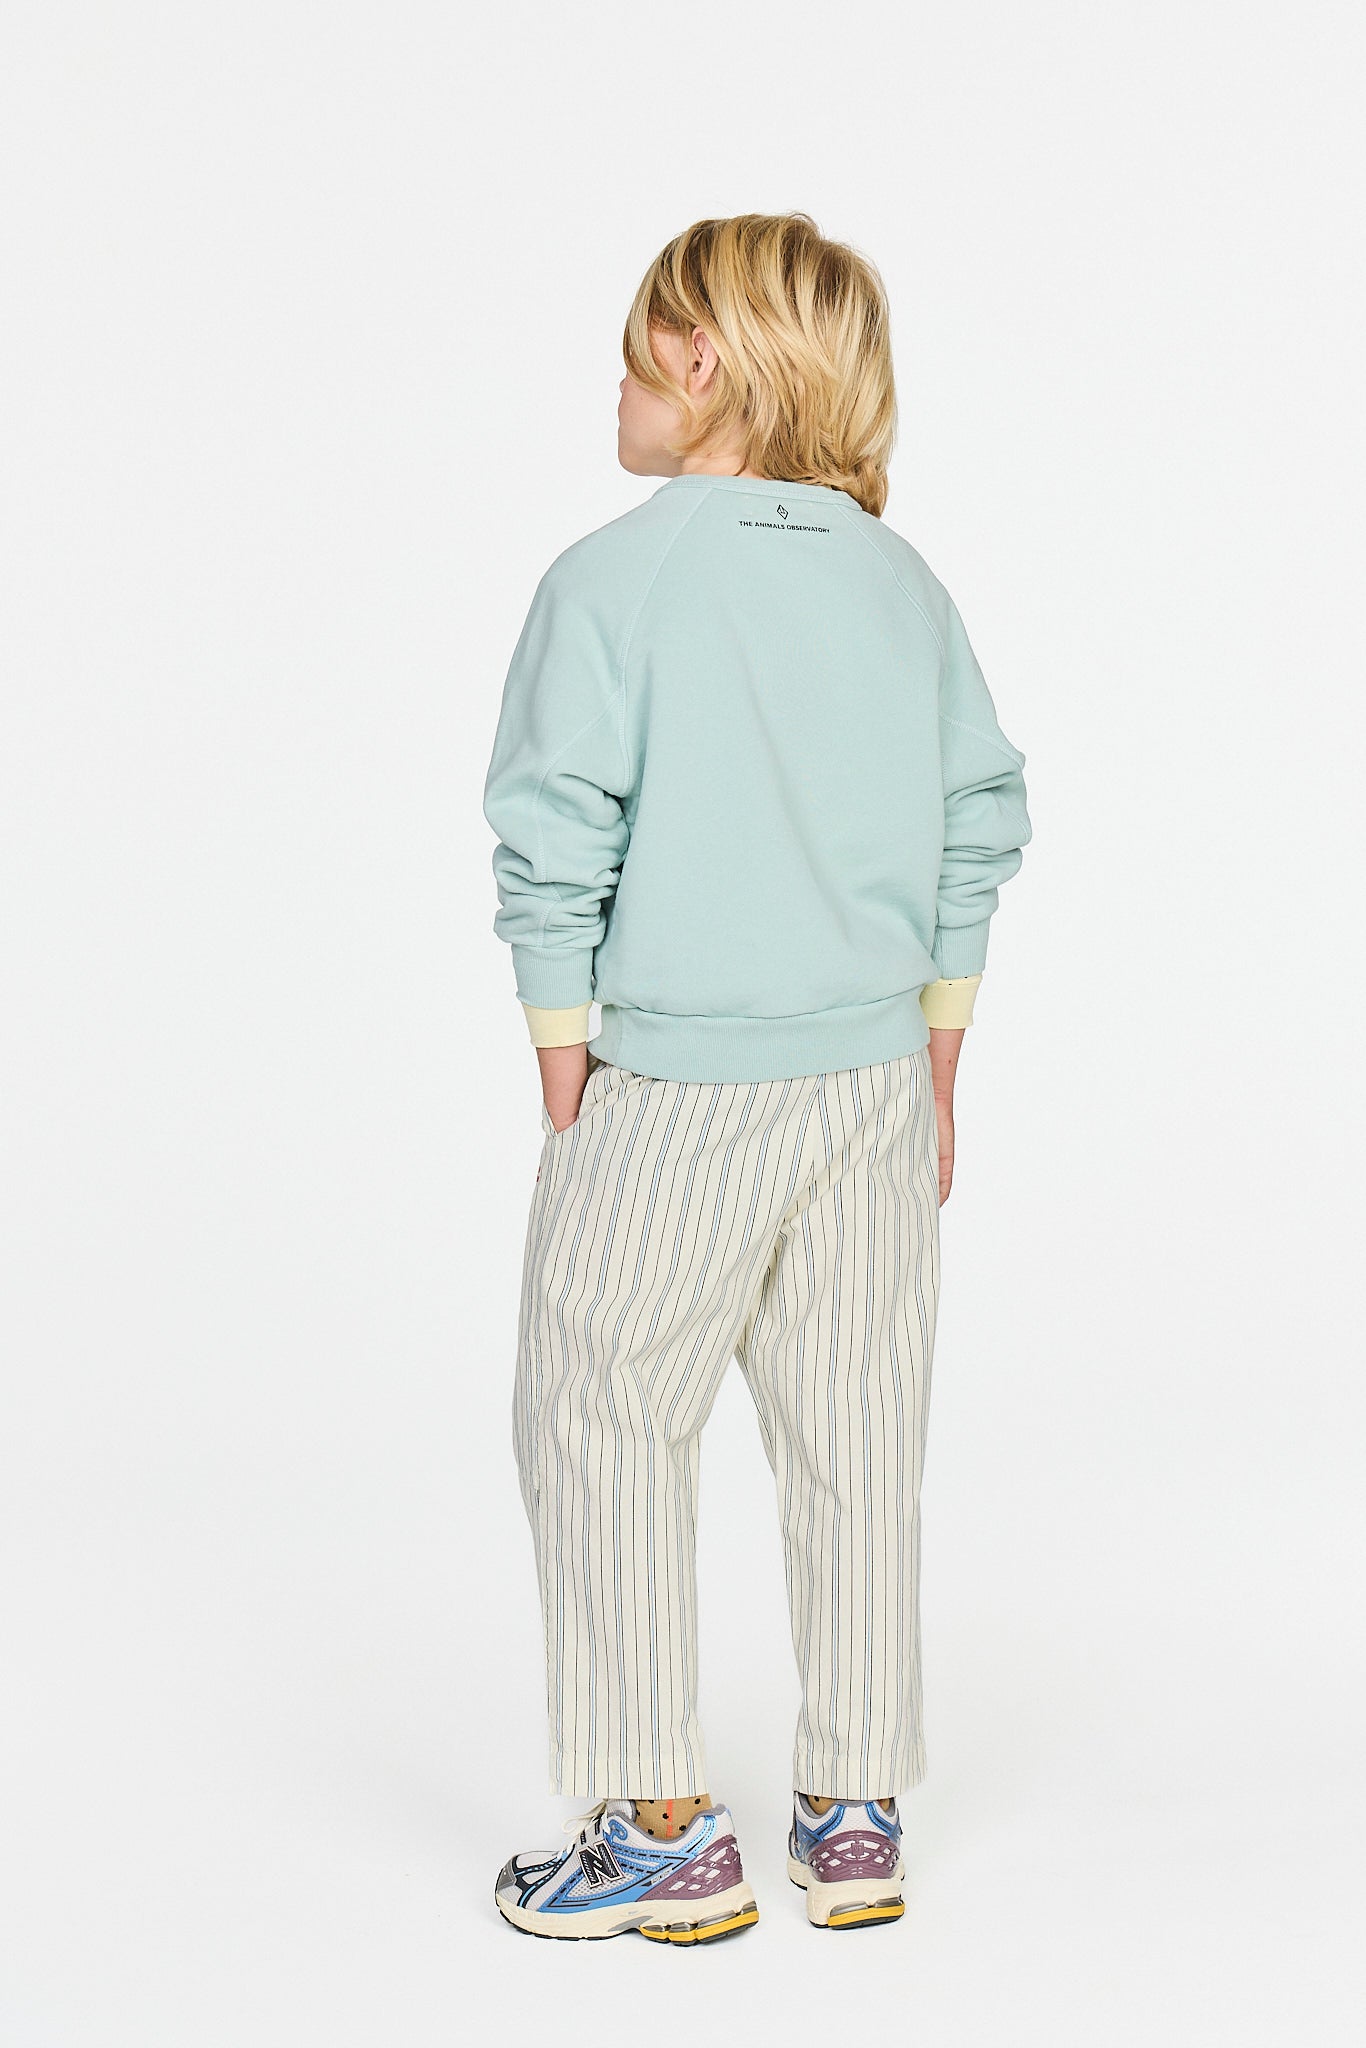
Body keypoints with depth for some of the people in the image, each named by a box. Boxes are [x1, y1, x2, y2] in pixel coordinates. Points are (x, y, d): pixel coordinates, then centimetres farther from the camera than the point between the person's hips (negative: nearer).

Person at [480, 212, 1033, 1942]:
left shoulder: (612, 578, -10)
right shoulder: (904, 584, 6)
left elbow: (554, 846, -13)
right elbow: (982, 822, 9)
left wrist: (566, 1082, -3)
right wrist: (935, 1059, 15)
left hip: (674, 1087, -5)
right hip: (875, 1078, 6)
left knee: (603, 1432, 8)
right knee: (858, 1443, 13)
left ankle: (662, 1831, 13)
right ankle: (856, 1821, 23)